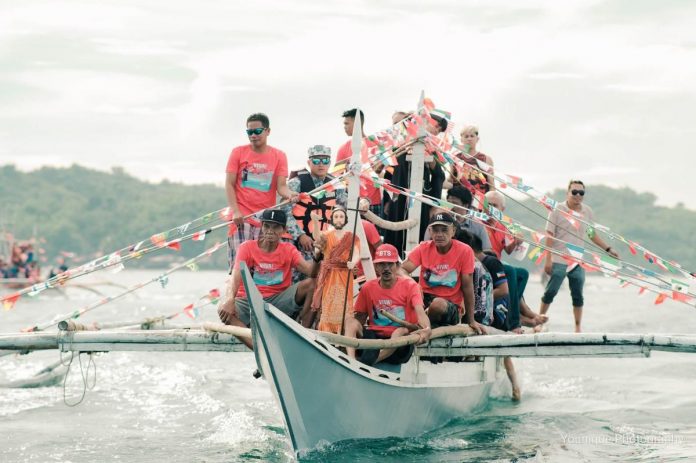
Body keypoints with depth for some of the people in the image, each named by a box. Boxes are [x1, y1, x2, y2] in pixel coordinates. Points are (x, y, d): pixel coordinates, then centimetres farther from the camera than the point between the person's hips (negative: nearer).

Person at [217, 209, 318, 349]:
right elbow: (236, 277, -17)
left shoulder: (288, 250, 5)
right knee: (224, 310, -34)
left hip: (278, 300, 2)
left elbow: (310, 271, -10)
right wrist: (229, 300, -38)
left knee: (310, 284, -21)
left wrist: (317, 257, -34)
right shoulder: (247, 247, -1)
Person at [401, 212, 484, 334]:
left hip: (451, 305, -2)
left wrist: (471, 321, 0)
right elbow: (403, 270, -7)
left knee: (438, 304, -38)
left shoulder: (464, 251, -7)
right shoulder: (424, 248, 0)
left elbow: (467, 287, -4)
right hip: (424, 299, 2)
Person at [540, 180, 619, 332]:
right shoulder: (557, 210, -5)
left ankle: (578, 327, 14)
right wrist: (548, 260, -11)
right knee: (550, 292, -3)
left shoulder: (587, 211, 8)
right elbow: (550, 235, -6)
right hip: (559, 261, -4)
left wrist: (608, 249, 16)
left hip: (577, 262, 4)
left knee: (578, 296, 6)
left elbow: (592, 234, 20)